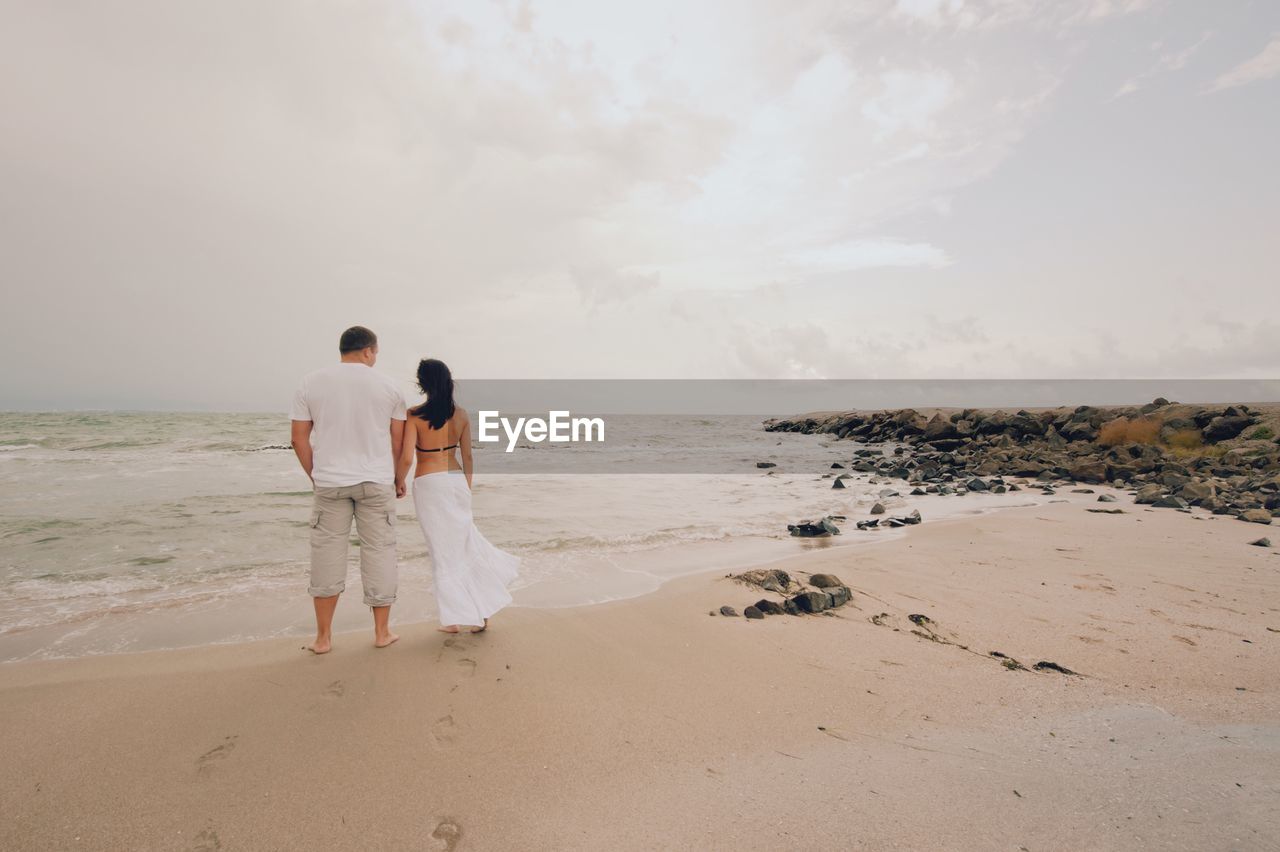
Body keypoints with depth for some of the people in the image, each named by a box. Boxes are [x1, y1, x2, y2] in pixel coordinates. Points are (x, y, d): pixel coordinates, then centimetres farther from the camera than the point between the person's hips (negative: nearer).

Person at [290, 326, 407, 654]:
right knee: (379, 552, 7)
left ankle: (323, 637, 15)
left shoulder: (311, 383, 3)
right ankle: (382, 632, 16)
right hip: (377, 482, -1)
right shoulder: (387, 386, 1)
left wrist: (316, 476, 15)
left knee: (328, 553, 9)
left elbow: (299, 438, 3)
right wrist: (397, 480, 15)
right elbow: (398, 440, 3)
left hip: (330, 482, 1)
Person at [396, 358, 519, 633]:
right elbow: (467, 458, 6)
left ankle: (453, 618, 14)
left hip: (428, 485, -4)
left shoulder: (414, 415, -11)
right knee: (466, 541, 17)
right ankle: (480, 613, 18)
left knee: (443, 550, 5)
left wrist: (399, 481, 1)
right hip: (457, 481, 4)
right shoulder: (461, 414, 1)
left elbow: (406, 458, -18)